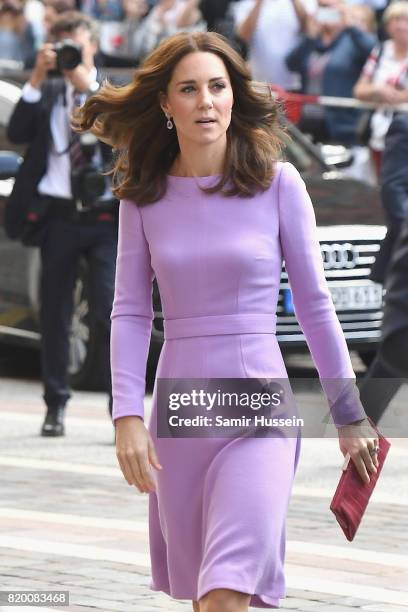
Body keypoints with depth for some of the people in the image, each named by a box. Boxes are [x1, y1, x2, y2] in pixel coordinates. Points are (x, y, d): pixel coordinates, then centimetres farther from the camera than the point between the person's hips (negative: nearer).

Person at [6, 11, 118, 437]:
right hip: (58, 215, 2)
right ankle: (55, 405, 18)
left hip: (104, 218, -2)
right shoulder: (47, 93, 10)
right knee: (54, 316, 8)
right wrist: (36, 80, -11)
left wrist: (90, 86, -16)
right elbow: (16, 133, -5)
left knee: (110, 313, -10)